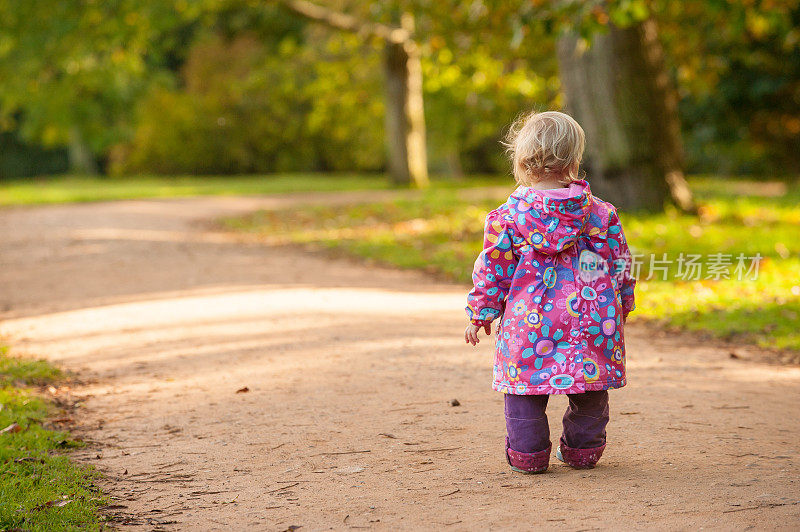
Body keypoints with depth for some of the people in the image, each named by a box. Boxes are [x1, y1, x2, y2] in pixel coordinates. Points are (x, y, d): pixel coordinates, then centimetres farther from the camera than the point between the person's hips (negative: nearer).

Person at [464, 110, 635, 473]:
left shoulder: (508, 216, -5)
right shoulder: (600, 214, 0)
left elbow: (492, 270, -1)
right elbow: (620, 263, 8)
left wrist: (481, 314, 10)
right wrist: (622, 306, 23)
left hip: (528, 321, -1)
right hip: (590, 319, 2)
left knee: (524, 384, 10)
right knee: (589, 387, 15)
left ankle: (527, 453, 11)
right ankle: (582, 450, 24)